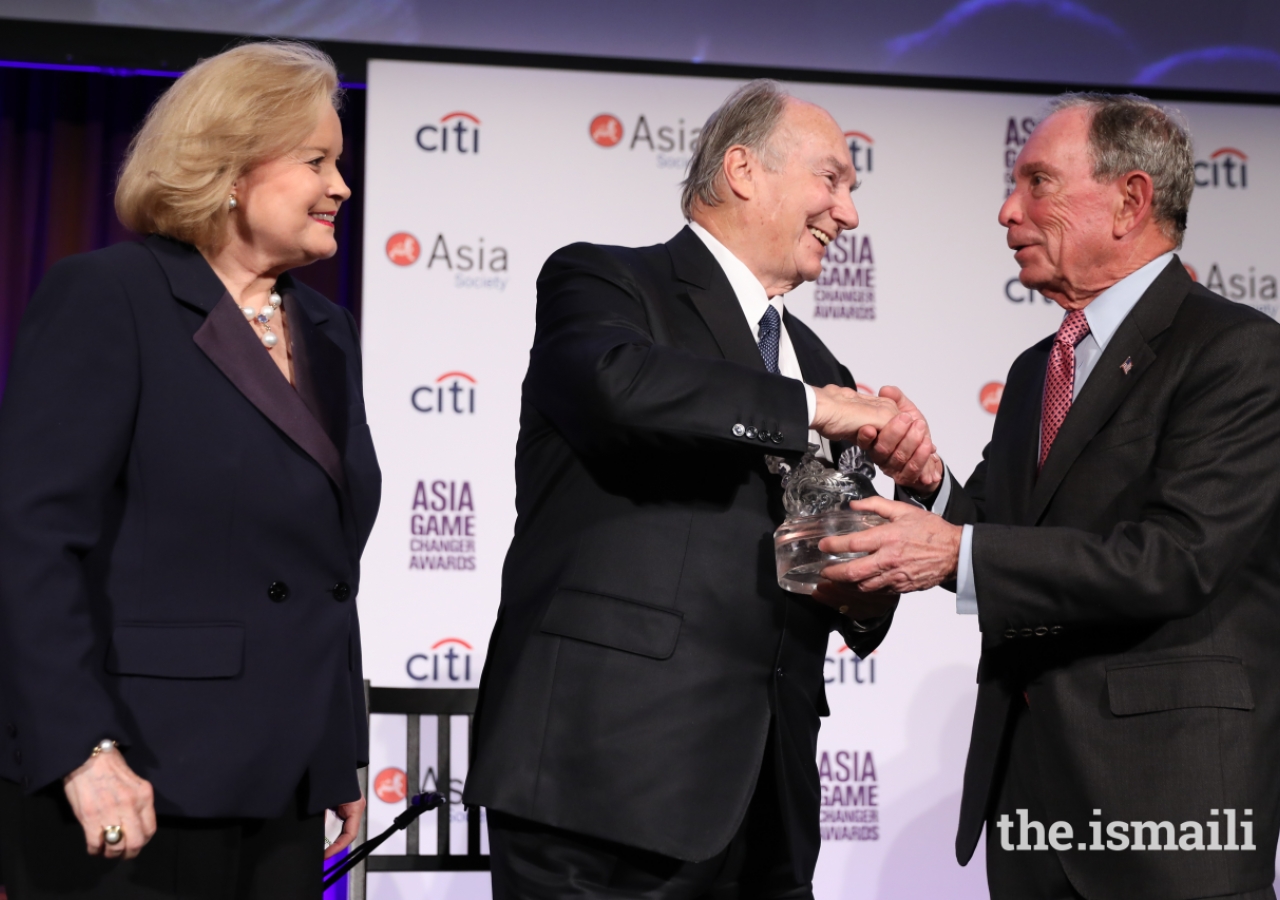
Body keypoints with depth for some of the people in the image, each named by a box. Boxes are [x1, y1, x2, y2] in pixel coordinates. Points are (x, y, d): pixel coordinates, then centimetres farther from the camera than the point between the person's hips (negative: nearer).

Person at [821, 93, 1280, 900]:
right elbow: (985, 542, 14)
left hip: (1168, 777, -7)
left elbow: (1175, 558, -20)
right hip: (1023, 773, 7)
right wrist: (928, 478, -6)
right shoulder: (1036, 372, 17)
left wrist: (957, 553, -21)